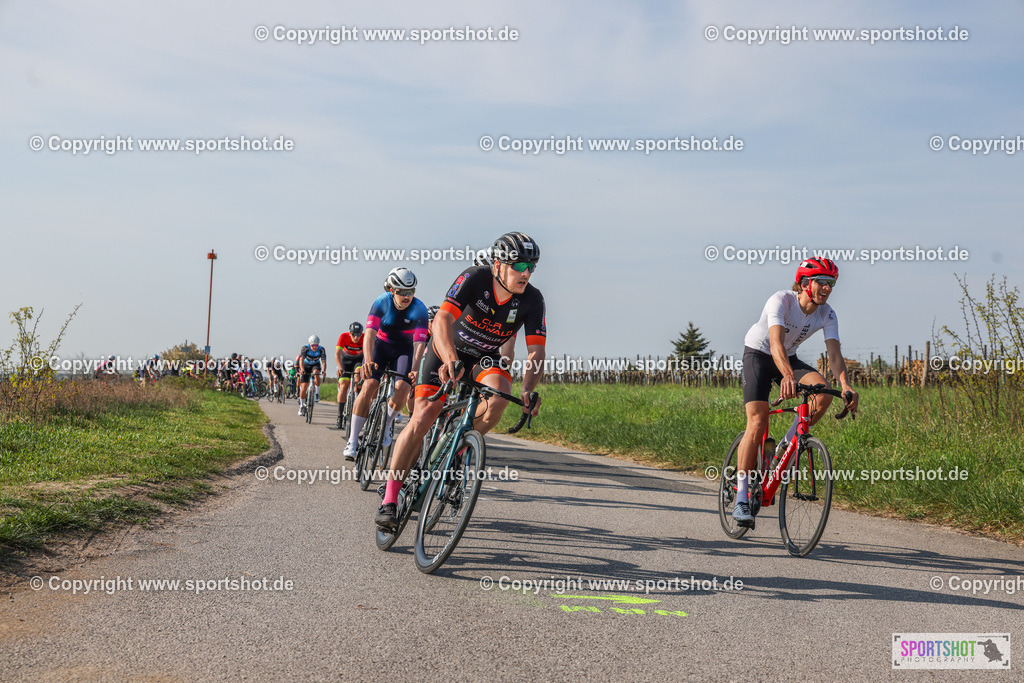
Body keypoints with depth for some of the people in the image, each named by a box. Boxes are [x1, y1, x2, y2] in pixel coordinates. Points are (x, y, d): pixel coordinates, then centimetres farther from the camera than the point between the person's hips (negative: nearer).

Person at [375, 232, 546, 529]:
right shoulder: (475, 278, -27)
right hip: (448, 349, -3)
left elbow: (536, 351, -21)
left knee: (499, 395, -30)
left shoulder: (532, 299, -18)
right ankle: (389, 499, -8)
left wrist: (528, 390, -40)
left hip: (486, 357, 3)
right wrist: (451, 360, -56)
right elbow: (443, 319, -38)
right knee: (422, 418, -15)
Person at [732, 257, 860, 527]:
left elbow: (834, 352, -23)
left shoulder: (827, 314, -13)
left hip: (789, 359, 5)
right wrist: (787, 376, -59)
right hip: (758, 355, -5)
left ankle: (785, 447, -3)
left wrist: (845, 385, -42)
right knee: (757, 422, -19)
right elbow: (776, 342, -41)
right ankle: (741, 499, -17)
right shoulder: (781, 300, -28)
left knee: (823, 393, -24)